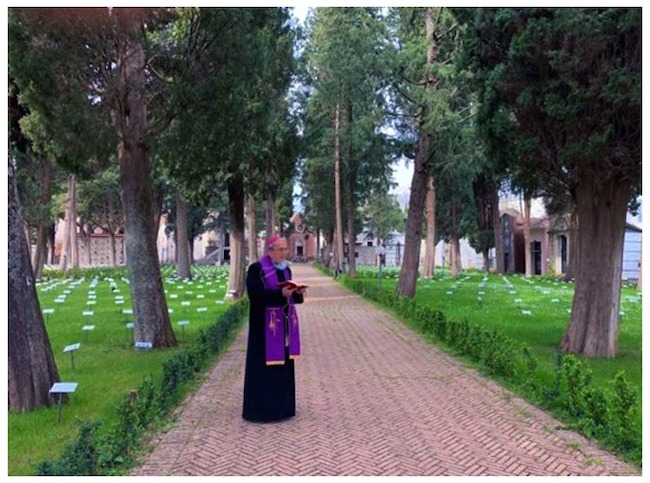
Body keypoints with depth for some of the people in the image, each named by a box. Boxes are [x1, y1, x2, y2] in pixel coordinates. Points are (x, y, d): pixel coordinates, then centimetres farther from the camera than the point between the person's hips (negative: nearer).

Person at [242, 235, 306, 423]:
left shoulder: (286, 269, 11)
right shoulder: (256, 269, -11)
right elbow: (255, 295, -20)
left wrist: (298, 293, -6)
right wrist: (280, 293, -29)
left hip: (285, 324, 7)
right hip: (265, 324, -7)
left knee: (284, 364, 11)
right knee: (264, 366, -3)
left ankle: (282, 406, 22)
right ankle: (261, 409, 8)